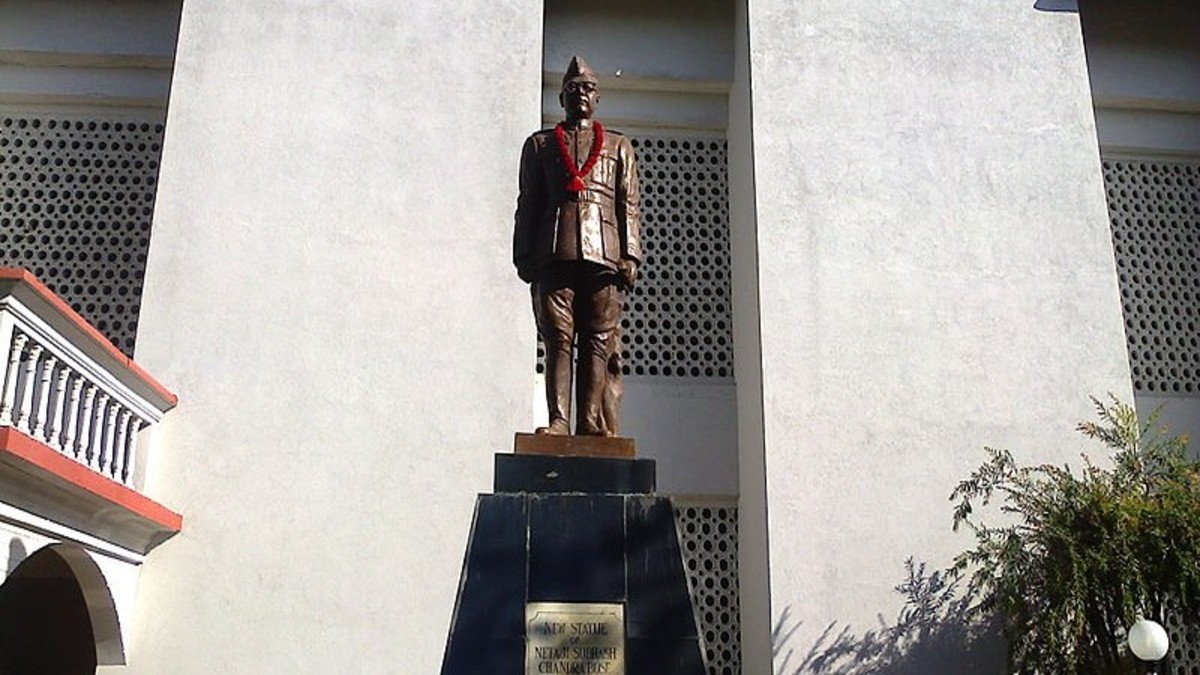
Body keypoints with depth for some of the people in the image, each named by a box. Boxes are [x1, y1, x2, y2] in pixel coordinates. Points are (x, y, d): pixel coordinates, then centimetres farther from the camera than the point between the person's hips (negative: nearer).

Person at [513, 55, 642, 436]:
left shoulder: (618, 147, 21)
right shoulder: (539, 144, 21)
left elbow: (629, 206, 13)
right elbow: (528, 203, 15)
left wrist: (630, 256, 1)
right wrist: (523, 256, 4)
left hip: (604, 253, 0)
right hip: (554, 252, 0)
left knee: (600, 342, -6)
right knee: (557, 337, -7)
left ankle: (593, 426, -8)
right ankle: (557, 421, -10)